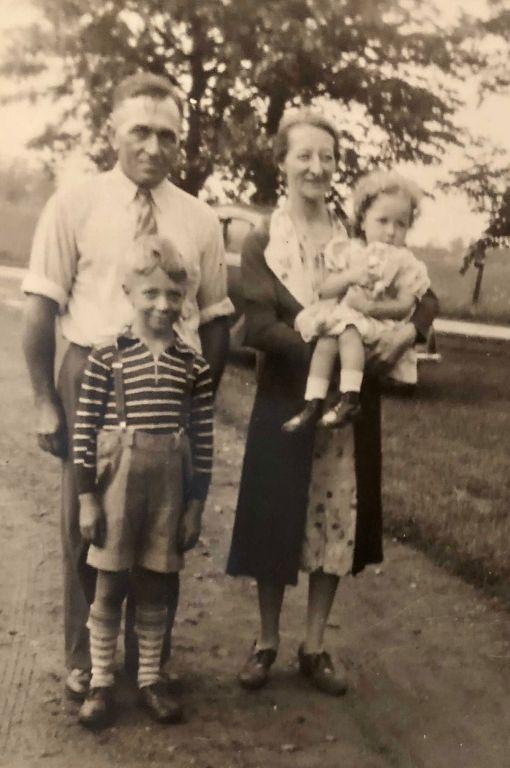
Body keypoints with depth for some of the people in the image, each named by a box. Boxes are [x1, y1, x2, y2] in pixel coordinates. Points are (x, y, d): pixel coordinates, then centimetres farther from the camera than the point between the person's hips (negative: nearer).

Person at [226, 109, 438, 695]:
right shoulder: (261, 244, -1)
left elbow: (425, 296, 5)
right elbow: (257, 325, -13)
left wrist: (407, 329, -17)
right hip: (285, 400, -2)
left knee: (336, 520, 8)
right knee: (275, 521, 6)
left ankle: (314, 647, 24)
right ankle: (266, 642, 25)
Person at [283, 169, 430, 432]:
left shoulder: (404, 263, 3)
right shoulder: (347, 251, 8)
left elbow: (405, 305, -8)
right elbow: (325, 291, 1)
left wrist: (371, 306, -23)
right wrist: (349, 277, -17)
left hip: (378, 324, -3)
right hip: (339, 316, 3)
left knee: (348, 330, -32)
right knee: (326, 340, -26)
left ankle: (349, 397, -38)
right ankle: (313, 402, -27)